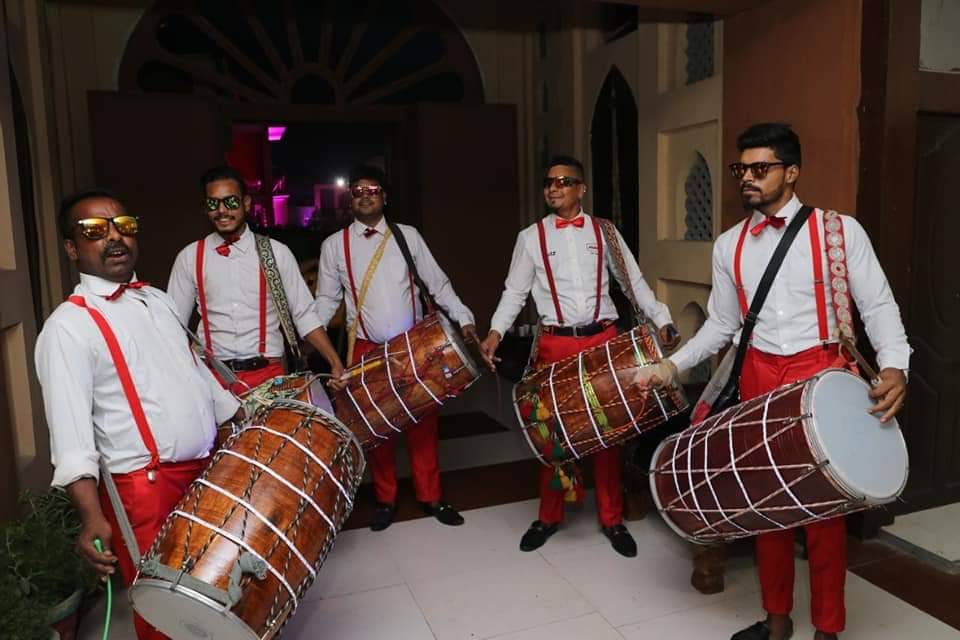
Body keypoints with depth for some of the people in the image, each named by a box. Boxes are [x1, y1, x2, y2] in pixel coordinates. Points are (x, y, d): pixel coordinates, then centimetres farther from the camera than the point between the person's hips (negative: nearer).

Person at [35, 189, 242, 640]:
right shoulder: (69, 325, -12)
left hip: (208, 470, 7)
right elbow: (70, 431, -20)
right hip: (146, 488, -7)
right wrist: (92, 517, -30)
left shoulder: (157, 299, 11)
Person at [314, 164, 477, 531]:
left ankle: (430, 497, 23)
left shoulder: (408, 236, 4)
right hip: (367, 350, 0)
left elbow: (438, 283, 3)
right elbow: (327, 299, 5)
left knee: (423, 422, 7)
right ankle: (385, 500, 26)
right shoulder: (335, 245, 3)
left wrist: (464, 319, -8)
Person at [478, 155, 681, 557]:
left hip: (603, 340, 1)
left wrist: (661, 319, -7)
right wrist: (495, 332, -13)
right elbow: (515, 292, 2)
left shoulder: (604, 232, 7)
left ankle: (612, 519, 23)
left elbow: (634, 282, 6)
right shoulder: (531, 237, 5)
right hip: (555, 345, 0)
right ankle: (549, 516, 26)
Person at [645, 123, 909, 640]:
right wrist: (673, 364, 2)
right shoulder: (729, 246, 7)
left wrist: (893, 365, -23)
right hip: (758, 376, 4)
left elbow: (877, 305, -6)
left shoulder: (839, 230, -4)